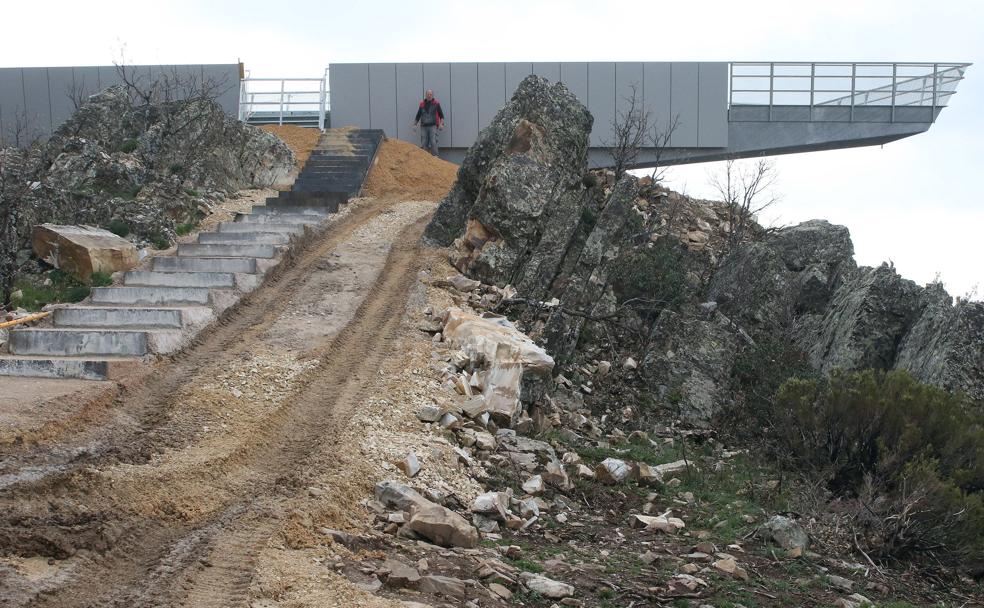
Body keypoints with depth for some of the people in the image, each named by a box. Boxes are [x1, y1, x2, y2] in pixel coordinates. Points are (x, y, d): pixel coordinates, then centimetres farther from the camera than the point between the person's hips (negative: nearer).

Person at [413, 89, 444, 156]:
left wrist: (441, 124, -7)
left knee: (433, 142, -14)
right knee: (424, 144, 1)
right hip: (424, 127, 3)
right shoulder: (422, 104, 13)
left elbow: (441, 115, 5)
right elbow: (418, 115, 20)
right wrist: (415, 124, 13)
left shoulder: (436, 103, 5)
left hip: (433, 126, -3)